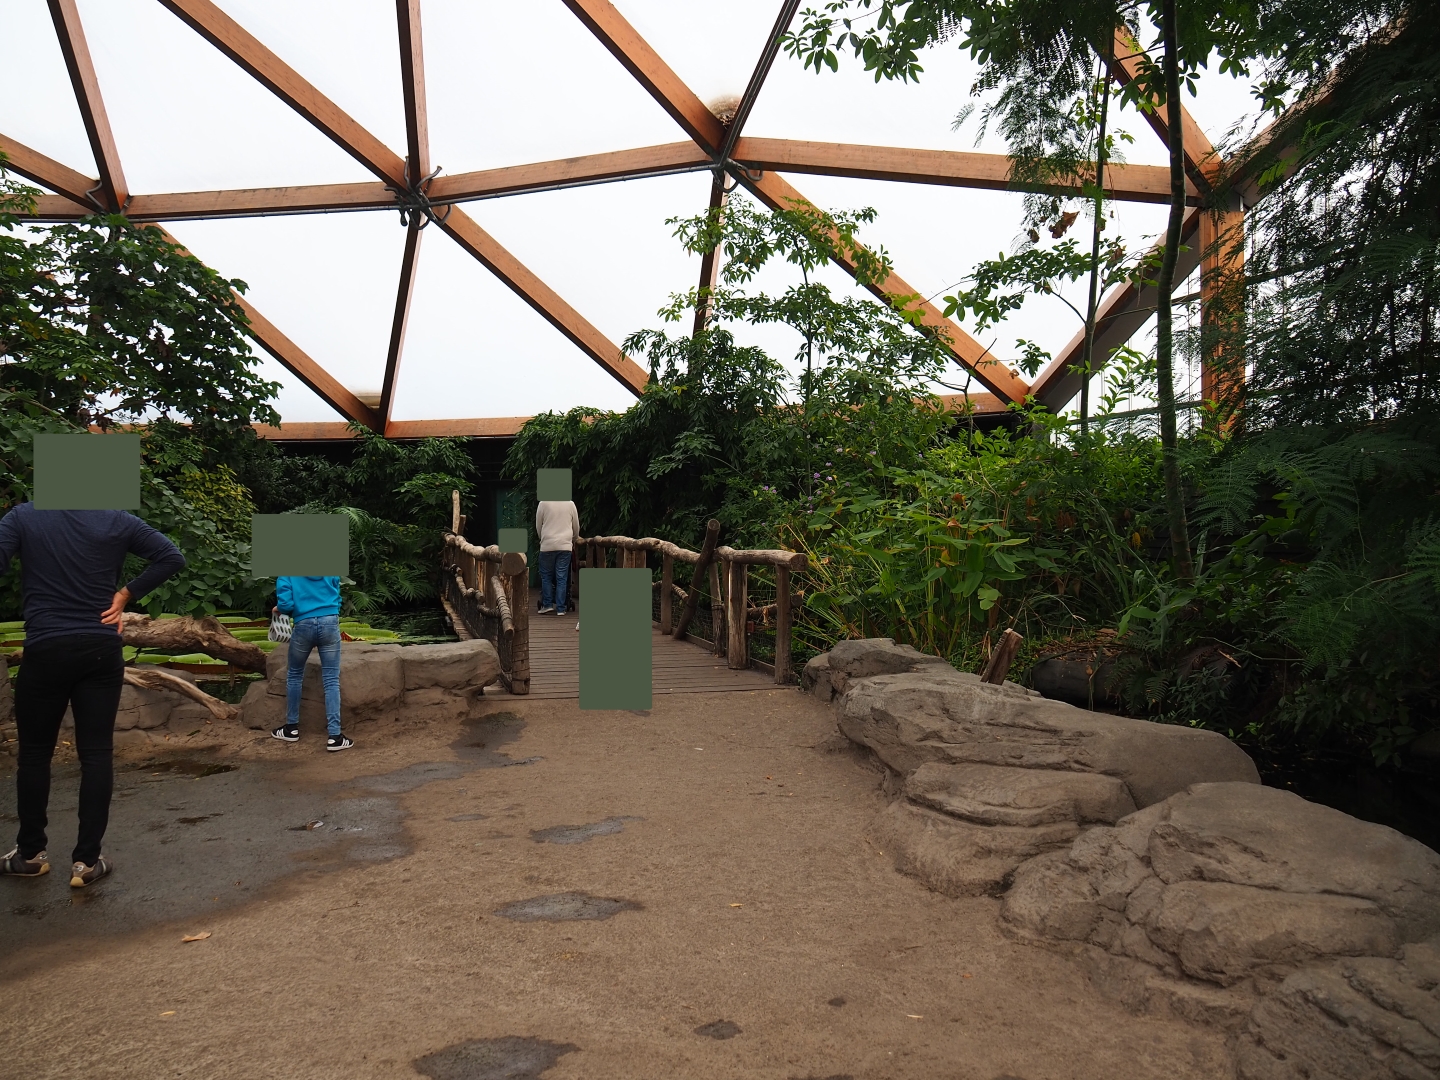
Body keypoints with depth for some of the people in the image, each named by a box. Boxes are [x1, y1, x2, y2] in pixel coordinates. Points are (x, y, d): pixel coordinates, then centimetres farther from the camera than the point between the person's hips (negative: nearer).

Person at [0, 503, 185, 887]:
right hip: (101, 651, 1)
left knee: (34, 752, 15)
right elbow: (172, 557, -3)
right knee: (97, 752, 5)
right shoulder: (116, 520, 0)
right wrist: (125, 594, 4)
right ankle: (86, 860, 7)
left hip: (46, 650, -1)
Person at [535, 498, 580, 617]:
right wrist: (574, 541, 32)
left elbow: (538, 526, 7)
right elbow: (576, 527, 15)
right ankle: (560, 608, 3)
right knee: (562, 578, 3)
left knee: (546, 576, 11)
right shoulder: (570, 504, 5)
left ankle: (547, 604, 8)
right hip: (565, 545, 2)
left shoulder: (544, 503, -1)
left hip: (548, 545, -2)